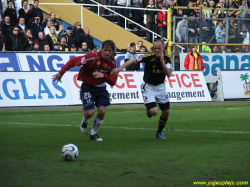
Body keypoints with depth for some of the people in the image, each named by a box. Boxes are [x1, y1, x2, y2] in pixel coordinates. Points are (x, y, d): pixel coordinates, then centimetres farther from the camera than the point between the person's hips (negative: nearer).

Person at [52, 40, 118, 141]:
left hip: (100, 87, 4)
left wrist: (103, 76, -30)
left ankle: (94, 133, 12)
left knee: (102, 110, -13)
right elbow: (73, 61, -21)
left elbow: (112, 82, -10)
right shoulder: (93, 57, -24)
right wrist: (61, 73, -20)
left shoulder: (113, 62, -9)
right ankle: (84, 122, 25)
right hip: (87, 86, -4)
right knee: (90, 112, -15)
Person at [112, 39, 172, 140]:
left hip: (160, 87, 4)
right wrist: (120, 68, -36)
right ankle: (148, 111, 20)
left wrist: (162, 62, -34)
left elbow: (169, 74, -22)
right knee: (153, 111, -20)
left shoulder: (167, 59, -10)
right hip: (148, 87, -4)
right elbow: (133, 60, -25)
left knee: (166, 112, 8)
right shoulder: (149, 57, -21)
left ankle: (160, 132, 33)